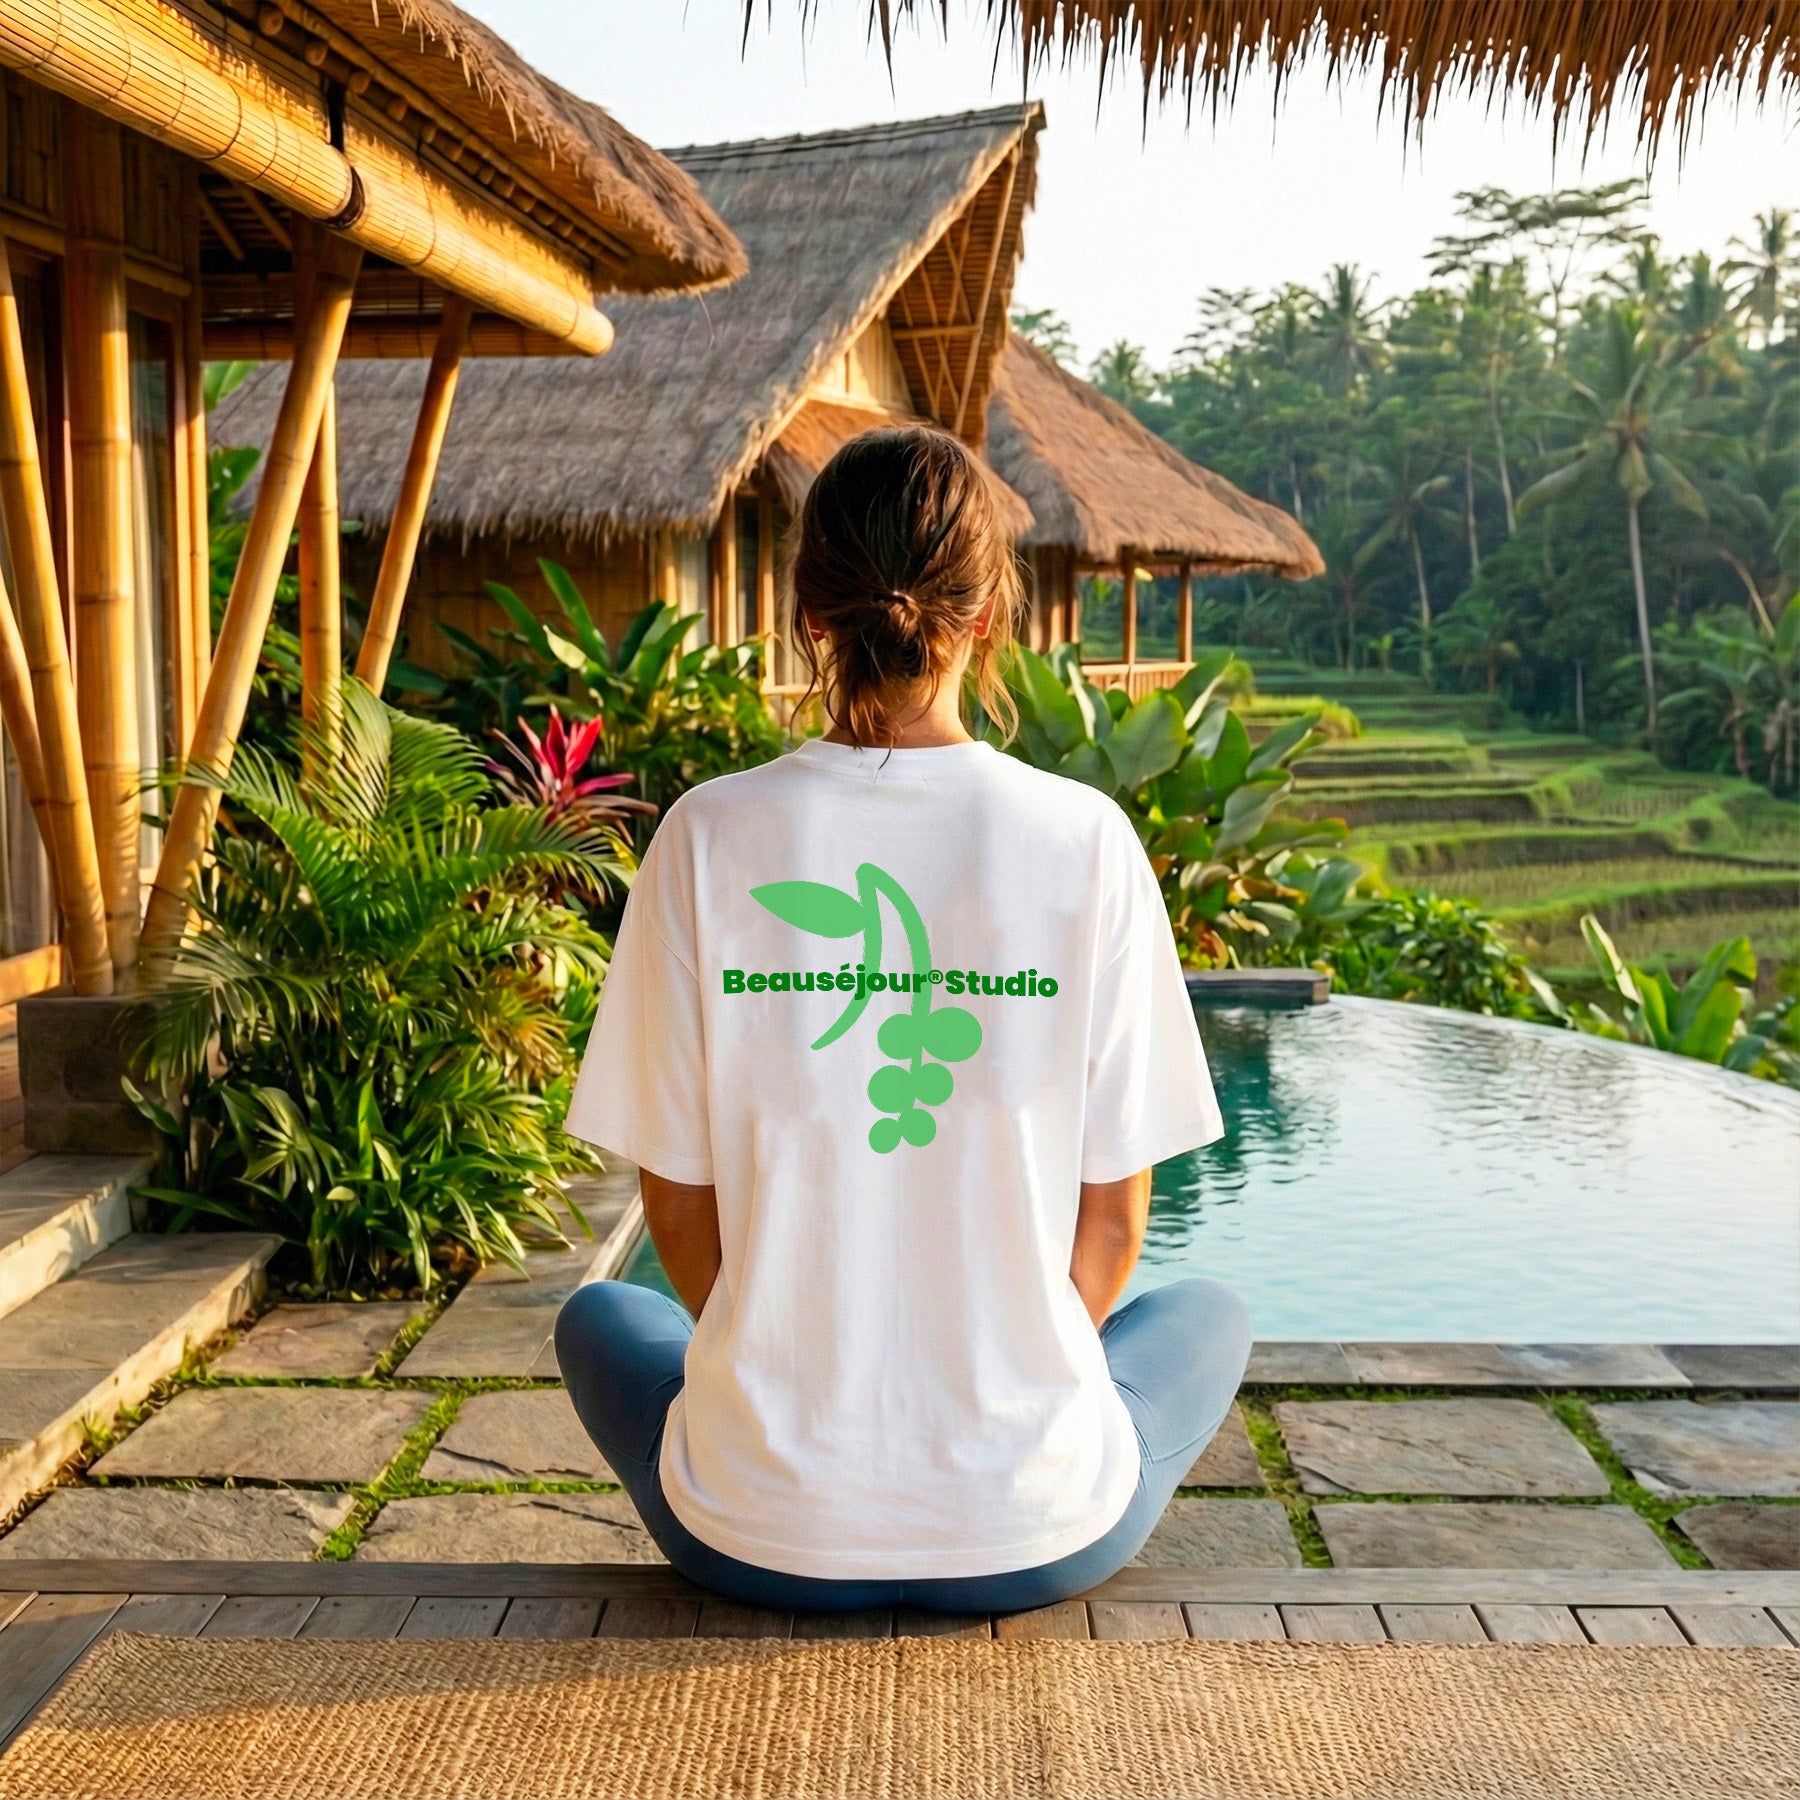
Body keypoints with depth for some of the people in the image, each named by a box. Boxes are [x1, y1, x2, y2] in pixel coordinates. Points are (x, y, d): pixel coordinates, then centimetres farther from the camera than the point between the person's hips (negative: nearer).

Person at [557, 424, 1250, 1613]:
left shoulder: (712, 837, -9)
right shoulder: (1084, 840, -9)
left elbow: (679, 1204, -1)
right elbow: (1113, 1220, -2)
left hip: (764, 1532, 1)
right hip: (1033, 1527, 0)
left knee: (601, 1319, 34)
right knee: (1208, 1316, 33)